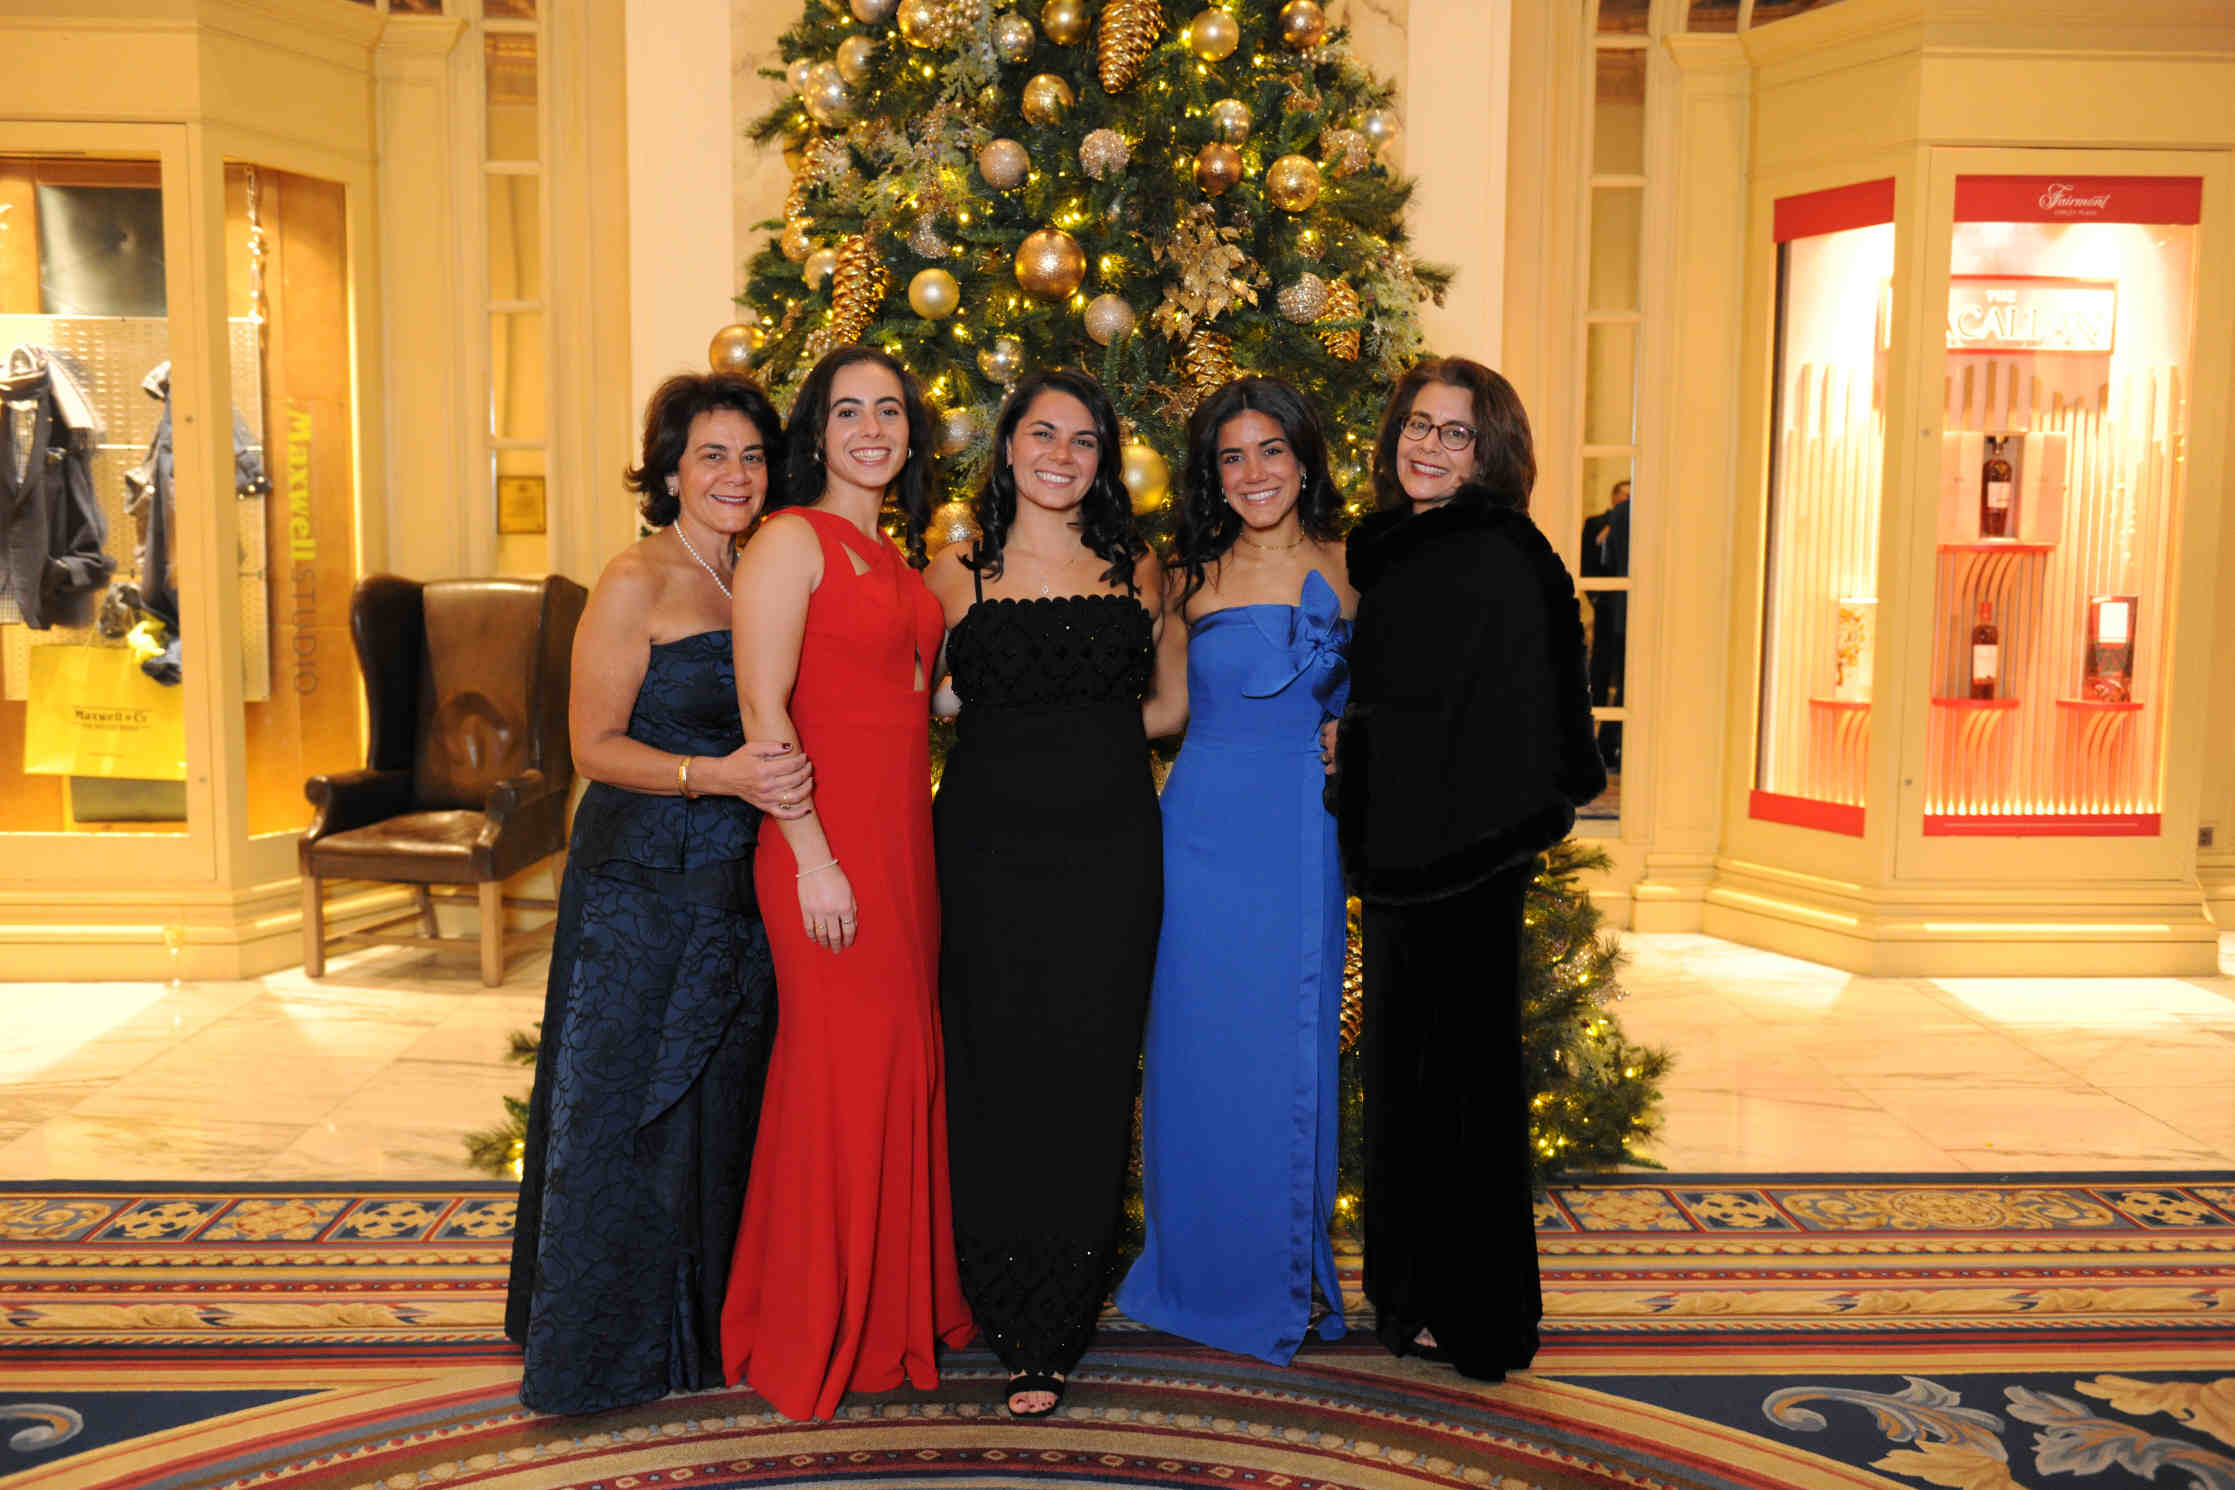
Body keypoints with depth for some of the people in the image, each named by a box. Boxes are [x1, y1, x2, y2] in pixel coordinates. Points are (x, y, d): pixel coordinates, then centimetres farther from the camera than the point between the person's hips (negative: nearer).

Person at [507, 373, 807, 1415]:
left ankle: (704, 1328, 29)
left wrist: (774, 774, 1)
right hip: (640, 884, -7)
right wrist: (717, 776, -23)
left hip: (734, 888, 7)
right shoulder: (638, 580, -9)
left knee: (720, 1104, 14)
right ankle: (608, 1341, 16)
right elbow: (594, 745, -12)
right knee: (628, 1107, 1)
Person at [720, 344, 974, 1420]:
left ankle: (894, 1312, 28)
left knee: (901, 1067, 13)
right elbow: (764, 710, -16)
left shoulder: (899, 558, 18)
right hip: (829, 851, -8)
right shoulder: (791, 541, -7)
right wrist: (813, 858, -19)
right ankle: (812, 1341, 15)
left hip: (902, 846, 8)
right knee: (842, 1073, -2)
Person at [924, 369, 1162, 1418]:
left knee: (1086, 1083, 3)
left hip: (1108, 857, 1)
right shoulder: (956, 570, 5)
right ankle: (1009, 1314, 22)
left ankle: (1052, 1335, 17)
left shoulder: (1134, 569, 9)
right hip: (989, 850, -1)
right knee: (992, 1079, 3)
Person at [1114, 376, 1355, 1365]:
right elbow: (1166, 708, 13)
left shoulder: (1346, 573, 5)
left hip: (1301, 846, 0)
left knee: (1290, 1054, 6)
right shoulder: (1192, 577, 6)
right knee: (1197, 1053, 5)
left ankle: (1284, 1277, 24)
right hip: (1204, 834, 1)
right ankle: (1201, 1273, 24)